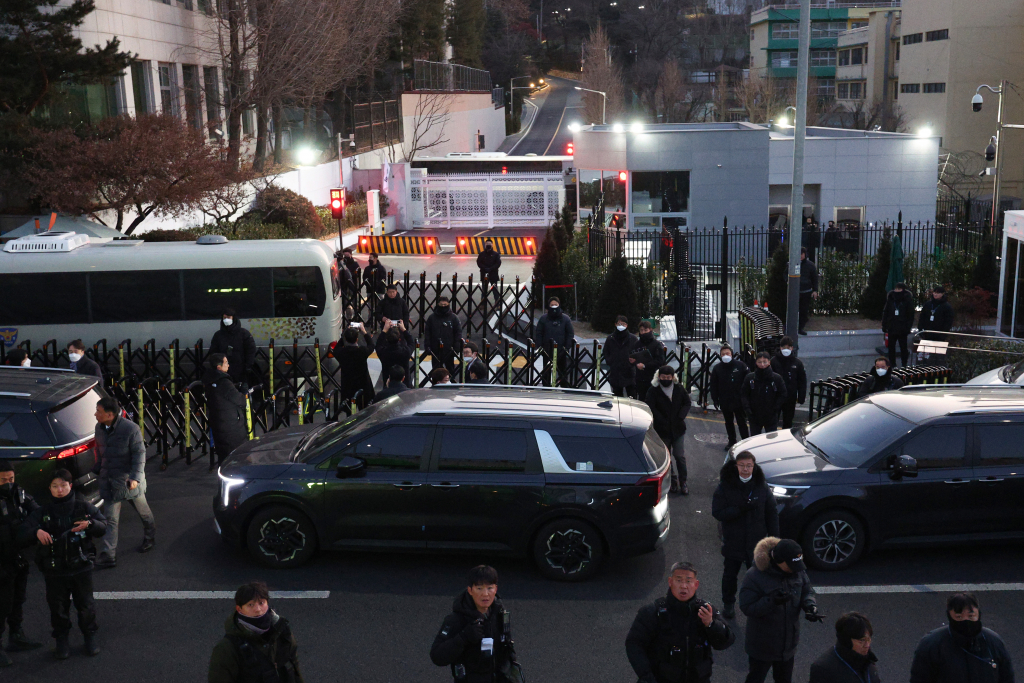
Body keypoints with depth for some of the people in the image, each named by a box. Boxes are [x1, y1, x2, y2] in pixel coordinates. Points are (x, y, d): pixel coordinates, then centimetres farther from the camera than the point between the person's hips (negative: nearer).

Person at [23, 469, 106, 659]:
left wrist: (90, 524, -24)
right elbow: (25, 529, -9)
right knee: (58, 606, 11)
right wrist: (37, 531, -31)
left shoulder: (83, 507, -3)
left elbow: (103, 527, -3)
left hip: (81, 567, -1)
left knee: (86, 604, 10)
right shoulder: (42, 511, -1)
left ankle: (90, 636, 29)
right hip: (53, 570, 1)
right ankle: (62, 640, 30)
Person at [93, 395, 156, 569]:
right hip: (109, 481, 5)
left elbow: (139, 454, -17)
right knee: (110, 519, 1)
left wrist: (135, 477, -25)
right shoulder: (99, 428, 1)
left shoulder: (130, 429, -19)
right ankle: (108, 556, 2)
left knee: (143, 512, 16)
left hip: (129, 480, -5)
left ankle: (150, 538, 42)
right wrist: (97, 469, 21)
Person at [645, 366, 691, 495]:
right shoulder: (653, 391, -6)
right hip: (662, 430, -1)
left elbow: (687, 403, 6)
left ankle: (683, 482, 9)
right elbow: (650, 407, -12)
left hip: (677, 428, 1)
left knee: (679, 456, -1)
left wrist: (680, 418, -9)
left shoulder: (680, 389, 3)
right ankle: (672, 480, 22)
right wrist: (662, 421, -17)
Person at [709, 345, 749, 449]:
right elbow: (713, 386, 4)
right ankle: (732, 441, 26)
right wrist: (716, 400, -2)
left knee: (742, 422, 2)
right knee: (728, 423, 14)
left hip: (739, 401, -3)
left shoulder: (740, 365, -5)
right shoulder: (717, 369, 0)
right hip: (725, 402, 3)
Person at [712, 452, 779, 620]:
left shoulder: (762, 487, -6)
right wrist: (741, 509, -28)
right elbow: (717, 512, -17)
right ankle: (728, 604, 37)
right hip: (733, 542, 0)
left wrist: (774, 538, -2)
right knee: (730, 574, 16)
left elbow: (772, 515, 1)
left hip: (756, 542, 0)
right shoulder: (725, 487, -12)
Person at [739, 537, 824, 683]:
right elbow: (746, 607, -26)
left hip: (788, 642, 5)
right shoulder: (754, 576, -27)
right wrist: (771, 601, -40)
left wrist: (810, 605, -18)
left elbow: (805, 592, 4)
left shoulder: (797, 571, -10)